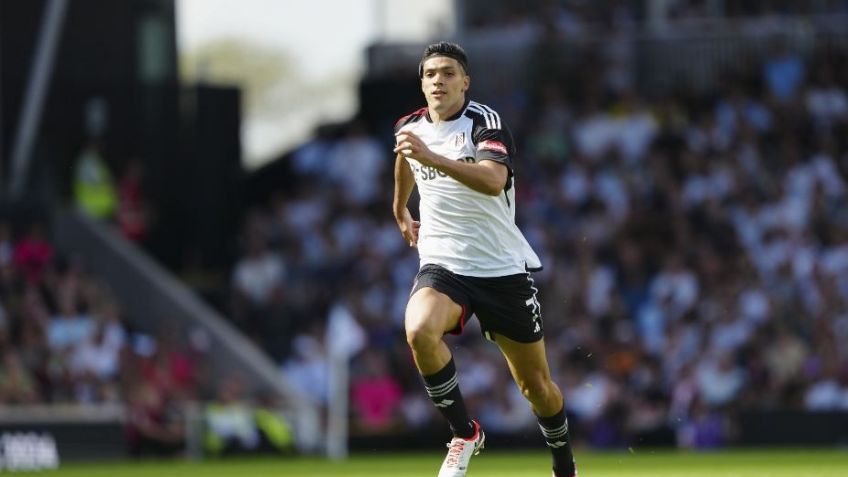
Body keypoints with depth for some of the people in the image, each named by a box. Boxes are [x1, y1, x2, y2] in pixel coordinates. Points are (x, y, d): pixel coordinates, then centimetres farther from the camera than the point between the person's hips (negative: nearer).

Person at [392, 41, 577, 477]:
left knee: (535, 384, 6)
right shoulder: (409, 128, 4)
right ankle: (464, 433, -14)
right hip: (442, 265, 3)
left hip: (502, 268, -2)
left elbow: (493, 181, -34)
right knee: (419, 330, -32)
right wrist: (401, 212, 43)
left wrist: (432, 158, -44)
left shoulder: (485, 123, -13)